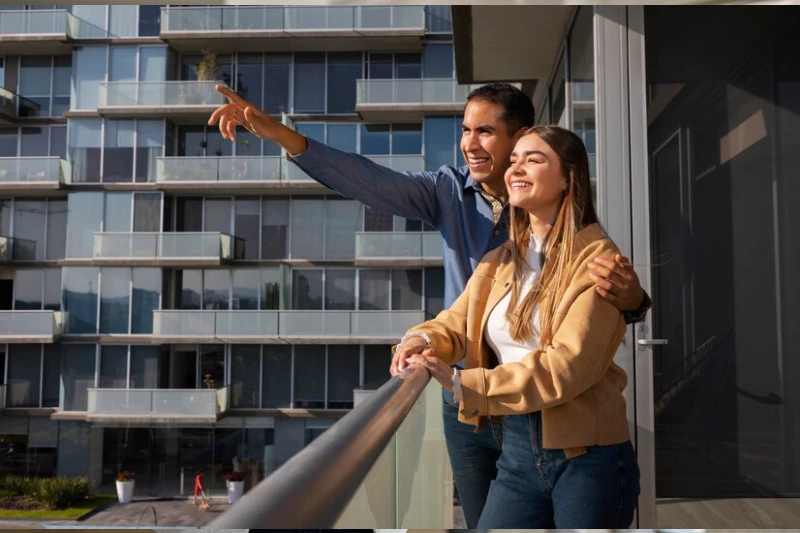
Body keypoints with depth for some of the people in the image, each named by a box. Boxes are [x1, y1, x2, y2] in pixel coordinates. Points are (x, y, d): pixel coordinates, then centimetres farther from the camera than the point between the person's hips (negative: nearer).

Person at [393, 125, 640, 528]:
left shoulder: (597, 257, -11)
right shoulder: (501, 260, 11)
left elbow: (569, 365, -21)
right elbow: (455, 323, 10)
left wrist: (462, 384, -27)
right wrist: (423, 340, -16)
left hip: (588, 454, -5)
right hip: (517, 449, 6)